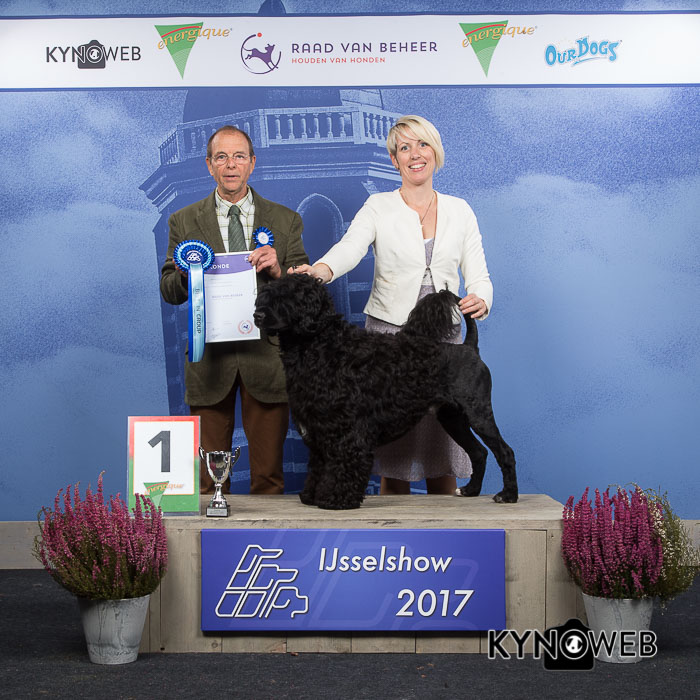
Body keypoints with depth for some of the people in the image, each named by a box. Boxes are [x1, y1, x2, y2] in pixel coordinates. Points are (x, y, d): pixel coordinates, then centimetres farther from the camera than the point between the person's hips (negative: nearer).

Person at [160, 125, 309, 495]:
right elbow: (169, 292, 6)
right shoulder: (184, 222, 8)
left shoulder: (285, 220, 8)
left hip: (266, 356, 0)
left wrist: (277, 270, -15)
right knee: (207, 475, 6)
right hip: (209, 359, 0)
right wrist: (185, 272, -15)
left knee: (268, 474, 5)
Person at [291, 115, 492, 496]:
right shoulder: (378, 207, 3)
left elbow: (478, 278, 7)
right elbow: (349, 247, -17)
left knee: (443, 451, 2)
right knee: (393, 453, -1)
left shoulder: (459, 211, 11)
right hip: (389, 334, -2)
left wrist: (480, 300, -16)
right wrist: (318, 271, -39)